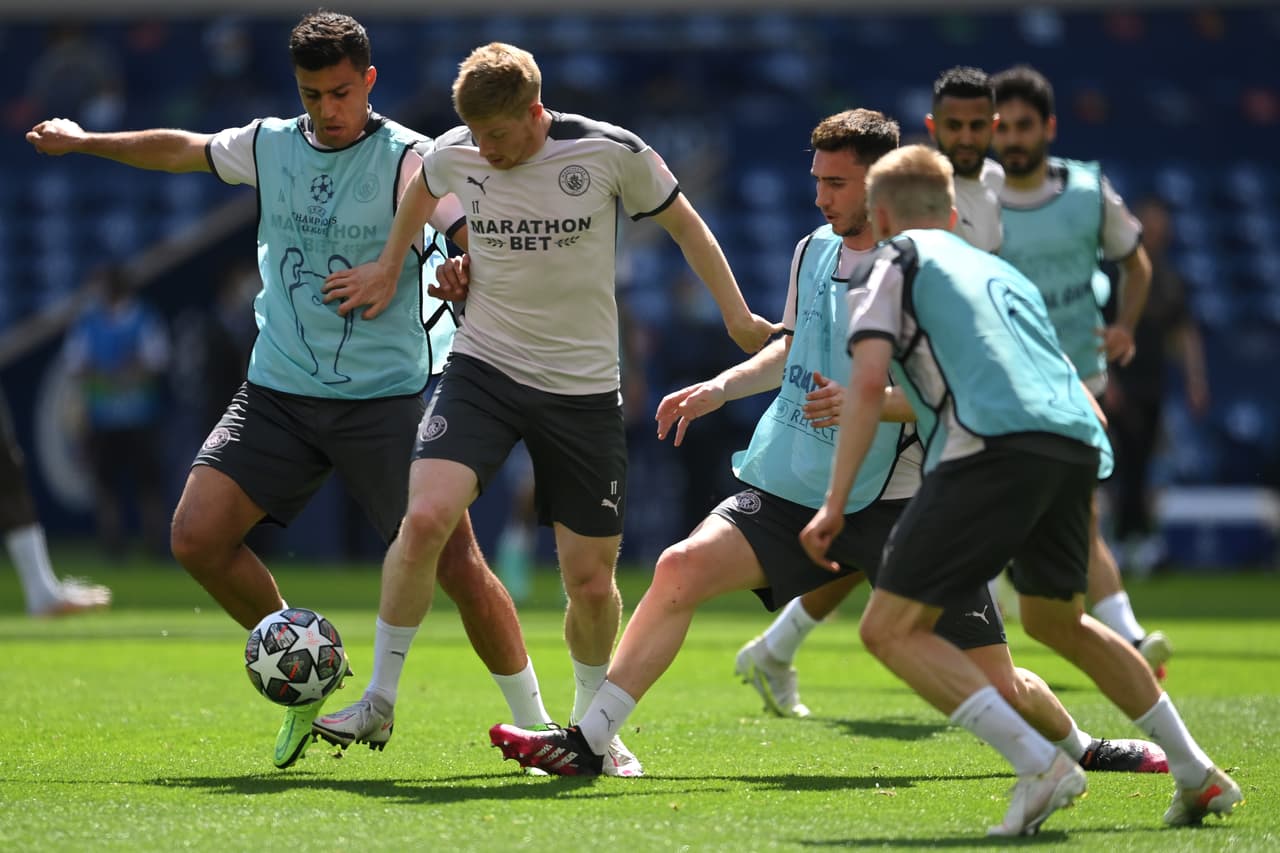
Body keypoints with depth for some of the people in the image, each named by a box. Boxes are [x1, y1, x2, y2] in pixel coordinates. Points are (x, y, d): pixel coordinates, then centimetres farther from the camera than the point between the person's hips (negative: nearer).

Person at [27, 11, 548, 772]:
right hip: (279, 390, 4)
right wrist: (83, 142, 35)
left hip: (386, 395, -4)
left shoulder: (409, 159, -7)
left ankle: (535, 723, 4)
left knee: (456, 563, -10)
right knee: (197, 538, -8)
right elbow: (178, 150, 24)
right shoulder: (270, 146, 7)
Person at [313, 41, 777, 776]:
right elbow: (423, 187, 20)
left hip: (584, 386, -1)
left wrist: (739, 319, 7)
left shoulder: (611, 153, -12)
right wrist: (390, 266, 28)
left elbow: (683, 221, 4)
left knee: (592, 579, 2)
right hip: (484, 369, 1)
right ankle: (380, 703, -10)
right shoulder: (454, 156, -6)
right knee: (425, 518, -23)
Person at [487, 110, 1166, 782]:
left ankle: (1078, 749, 28)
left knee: (992, 683, -5)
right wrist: (720, 388, 17)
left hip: (900, 502, -5)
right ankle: (587, 742, -11)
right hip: (793, 492, 5)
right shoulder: (812, 252, 10)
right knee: (681, 568, -16)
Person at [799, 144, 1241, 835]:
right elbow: (1082, 396, 33)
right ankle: (1198, 777, 29)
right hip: (1079, 442, 7)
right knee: (1055, 620, 30)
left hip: (994, 446, -7)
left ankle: (1038, 765, -18)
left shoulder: (897, 260, 14)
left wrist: (834, 504, -2)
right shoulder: (1001, 271, 34)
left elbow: (867, 382, -1)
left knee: (890, 628, -3)